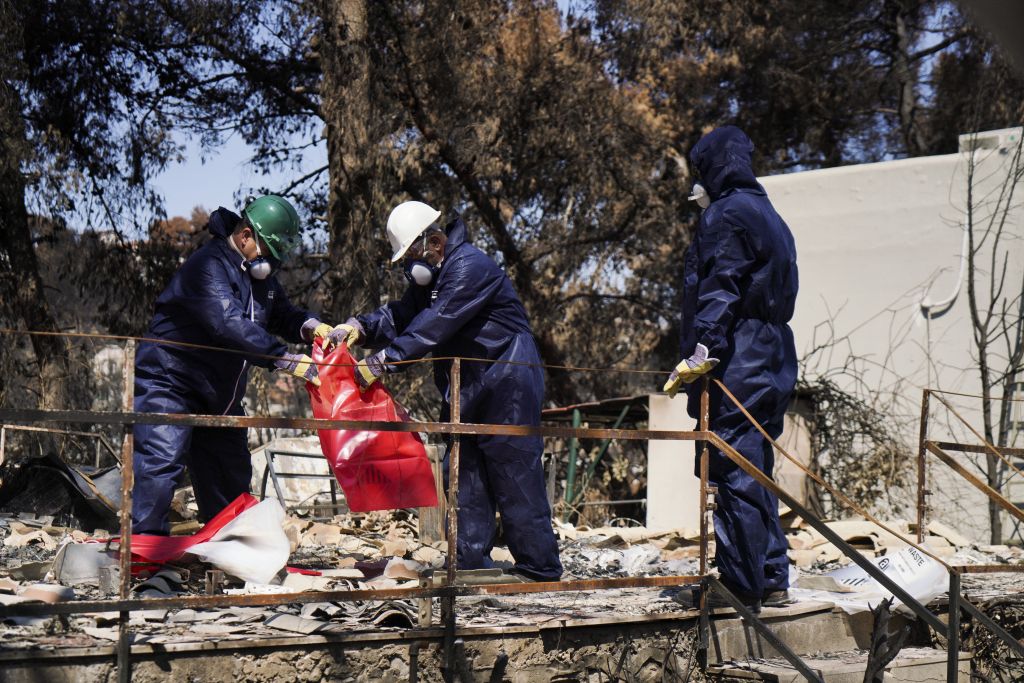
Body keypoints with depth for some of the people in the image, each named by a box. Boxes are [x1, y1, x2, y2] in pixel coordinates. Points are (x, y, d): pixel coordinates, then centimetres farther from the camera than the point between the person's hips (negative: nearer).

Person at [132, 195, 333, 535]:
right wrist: (288, 360, -41)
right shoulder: (208, 266, -23)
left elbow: (281, 314, 13)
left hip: (220, 394, 9)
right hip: (168, 382, -9)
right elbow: (230, 325, -35)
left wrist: (310, 326, -11)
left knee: (232, 474, 13)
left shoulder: (258, 273, 8)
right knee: (162, 462, -21)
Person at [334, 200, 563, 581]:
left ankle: (540, 569, 0)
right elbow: (402, 315, 6)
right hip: (467, 390, 10)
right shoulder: (431, 275, 14)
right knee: (465, 474, 7)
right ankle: (471, 564, 10)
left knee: (514, 478, -7)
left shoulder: (471, 268, -19)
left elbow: (433, 327, -26)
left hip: (507, 385, -10)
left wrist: (383, 360, -27)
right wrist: (360, 328, -12)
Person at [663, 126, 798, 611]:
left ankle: (740, 586, -8)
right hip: (773, 362, 10)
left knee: (733, 474, -8)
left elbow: (719, 290, -18)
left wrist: (701, 351, -23)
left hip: (735, 365, -10)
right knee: (758, 469, 13)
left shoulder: (725, 214, -7)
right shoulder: (769, 216, 21)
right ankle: (772, 580, 17)